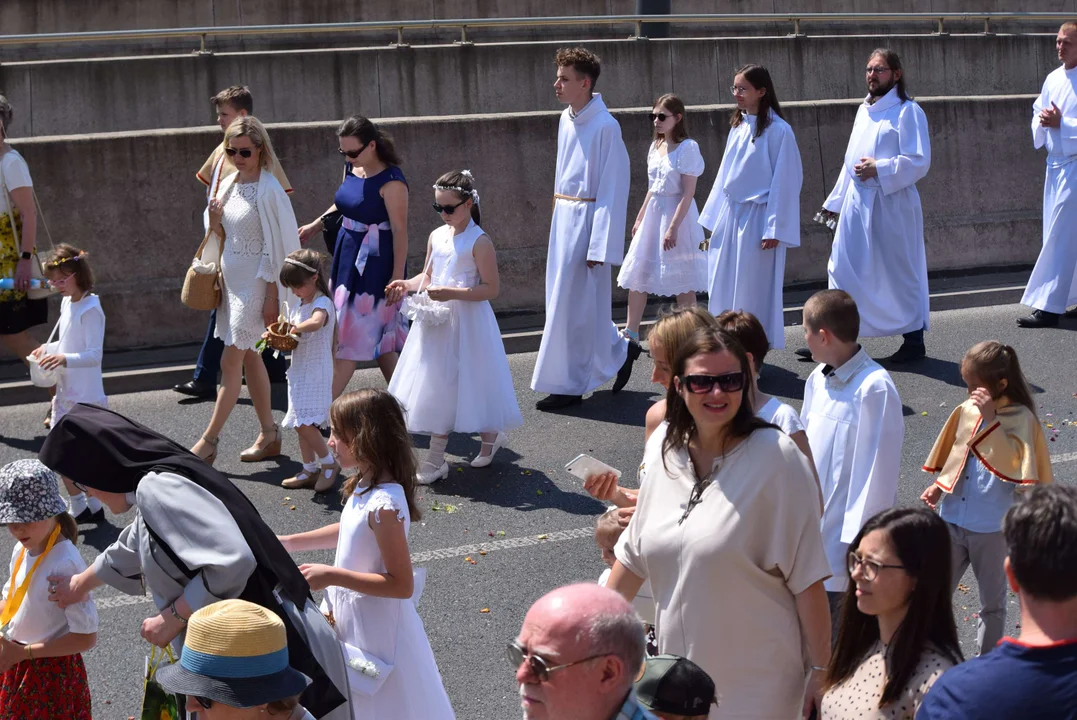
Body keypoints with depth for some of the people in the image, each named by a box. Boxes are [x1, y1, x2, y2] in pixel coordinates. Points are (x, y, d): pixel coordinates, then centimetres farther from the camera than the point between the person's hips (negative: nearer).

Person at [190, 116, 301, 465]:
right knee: (249, 357, 12)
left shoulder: (268, 190, -14)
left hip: (255, 282, -8)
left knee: (231, 360, -8)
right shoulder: (227, 186, 9)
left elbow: (279, 245, -14)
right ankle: (269, 434, 21)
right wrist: (214, 220, -5)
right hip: (231, 279, 8)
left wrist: (272, 297, -16)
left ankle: (209, 441, -3)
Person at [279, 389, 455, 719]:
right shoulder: (365, 485, -3)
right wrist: (289, 543, 15)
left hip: (375, 628, -9)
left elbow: (401, 585, -27)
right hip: (353, 618, 9)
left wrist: (332, 576, -26)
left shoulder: (383, 505, -30)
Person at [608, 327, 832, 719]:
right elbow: (635, 552, 13)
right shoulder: (663, 447, 1)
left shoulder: (776, 457, -15)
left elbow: (807, 577, -14)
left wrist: (821, 671, -13)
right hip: (679, 665, 5)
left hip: (756, 678, -5)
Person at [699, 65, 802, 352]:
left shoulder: (778, 130, -12)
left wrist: (774, 229, -15)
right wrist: (715, 220, 14)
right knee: (724, 287, 8)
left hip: (756, 219, -7)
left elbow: (784, 182, -13)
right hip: (729, 216, 7)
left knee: (752, 289, 0)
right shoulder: (738, 127, 10)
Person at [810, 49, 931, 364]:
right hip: (857, 202, 8)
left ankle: (913, 340, 13)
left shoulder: (907, 111, -8)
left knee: (900, 272, 1)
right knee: (843, 268, 6)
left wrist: (878, 169, -20)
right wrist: (835, 201, 20)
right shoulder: (864, 111, 16)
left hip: (891, 205, -8)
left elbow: (919, 161, -16)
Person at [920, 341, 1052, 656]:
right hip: (952, 520, 4)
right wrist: (939, 486, 0)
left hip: (992, 527, -4)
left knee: (992, 601, 14)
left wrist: (990, 418, -27)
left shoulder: (1019, 417, -12)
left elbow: (1012, 463, -25)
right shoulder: (966, 410, 2)